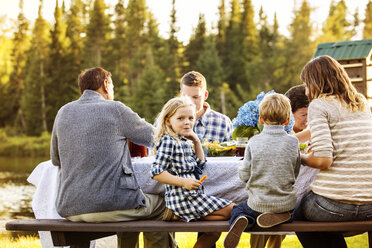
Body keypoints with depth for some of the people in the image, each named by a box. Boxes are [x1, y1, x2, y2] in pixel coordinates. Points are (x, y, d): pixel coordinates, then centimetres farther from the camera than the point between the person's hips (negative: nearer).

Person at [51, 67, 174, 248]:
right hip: (109, 205, -6)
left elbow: (56, 160, 19)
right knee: (160, 205, 21)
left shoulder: (64, 112, 9)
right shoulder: (115, 109, -4)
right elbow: (155, 138, 8)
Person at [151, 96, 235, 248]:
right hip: (182, 198, -9)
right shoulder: (168, 141, -13)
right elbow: (157, 173, -20)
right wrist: (183, 182, -24)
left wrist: (196, 142, 12)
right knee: (232, 210, -7)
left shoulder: (184, 142, 14)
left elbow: (200, 163, 24)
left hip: (193, 195, 9)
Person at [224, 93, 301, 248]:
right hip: (286, 203, 2)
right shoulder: (293, 143, -5)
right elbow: (295, 173, 6)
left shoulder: (254, 142, -9)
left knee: (236, 210, 25)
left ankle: (242, 220, -11)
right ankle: (279, 216, -1)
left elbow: (244, 175, -5)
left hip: (259, 203, -2)